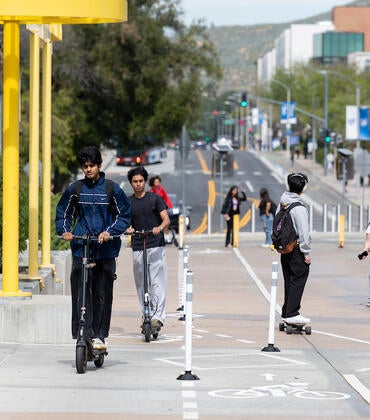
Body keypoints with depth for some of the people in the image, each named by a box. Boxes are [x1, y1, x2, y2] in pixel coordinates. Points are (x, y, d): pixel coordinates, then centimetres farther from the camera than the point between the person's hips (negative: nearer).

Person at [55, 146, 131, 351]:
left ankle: (99, 336, 11)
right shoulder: (75, 189, 8)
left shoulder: (112, 188, 3)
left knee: (103, 294, 2)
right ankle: (84, 335, -8)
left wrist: (110, 232, -9)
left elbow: (125, 215, 6)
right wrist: (64, 231, -2)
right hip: (81, 248, 1)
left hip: (105, 250, -1)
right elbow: (62, 212, 17)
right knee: (81, 294, -8)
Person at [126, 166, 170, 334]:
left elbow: (166, 219, -2)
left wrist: (159, 227, -24)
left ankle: (158, 317, -19)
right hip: (137, 248, 3)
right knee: (141, 285, 3)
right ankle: (147, 316, 9)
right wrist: (128, 229, -17)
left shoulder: (155, 198, 5)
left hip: (156, 246, -3)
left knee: (157, 283, -12)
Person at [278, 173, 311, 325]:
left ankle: (286, 312, 21)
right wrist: (306, 253, -11)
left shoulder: (282, 203, 6)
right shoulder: (299, 208, -18)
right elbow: (304, 233, -18)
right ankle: (292, 314, -7)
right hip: (297, 249, -8)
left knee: (289, 281, 16)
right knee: (298, 281, -4)